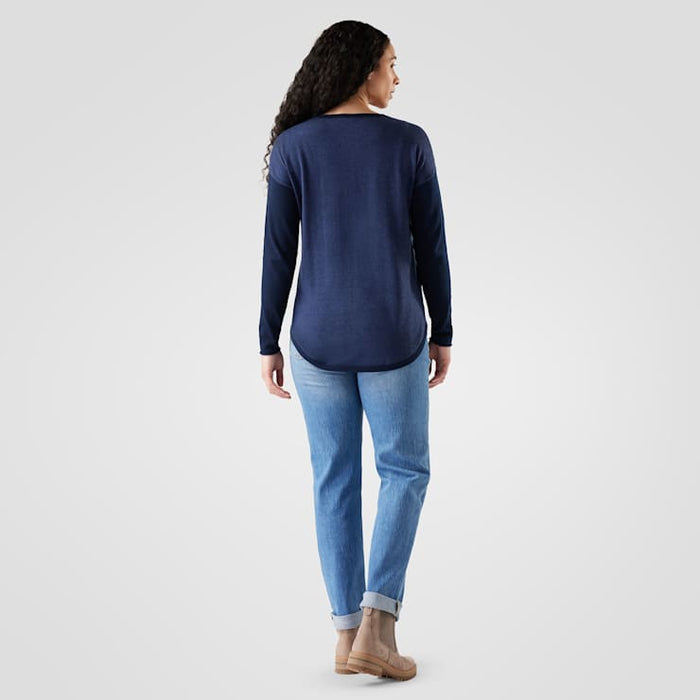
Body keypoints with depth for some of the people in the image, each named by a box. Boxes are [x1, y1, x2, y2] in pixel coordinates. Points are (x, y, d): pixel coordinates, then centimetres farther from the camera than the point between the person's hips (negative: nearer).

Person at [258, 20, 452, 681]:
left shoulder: (292, 145, -4)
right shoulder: (410, 142, -6)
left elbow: (278, 253, -5)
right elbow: (431, 249, -3)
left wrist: (269, 344, 3)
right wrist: (442, 333, 8)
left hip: (319, 337, 2)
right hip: (392, 337, -1)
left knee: (335, 480, 14)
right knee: (405, 471, 14)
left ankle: (348, 633, 17)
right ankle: (375, 628, 3)